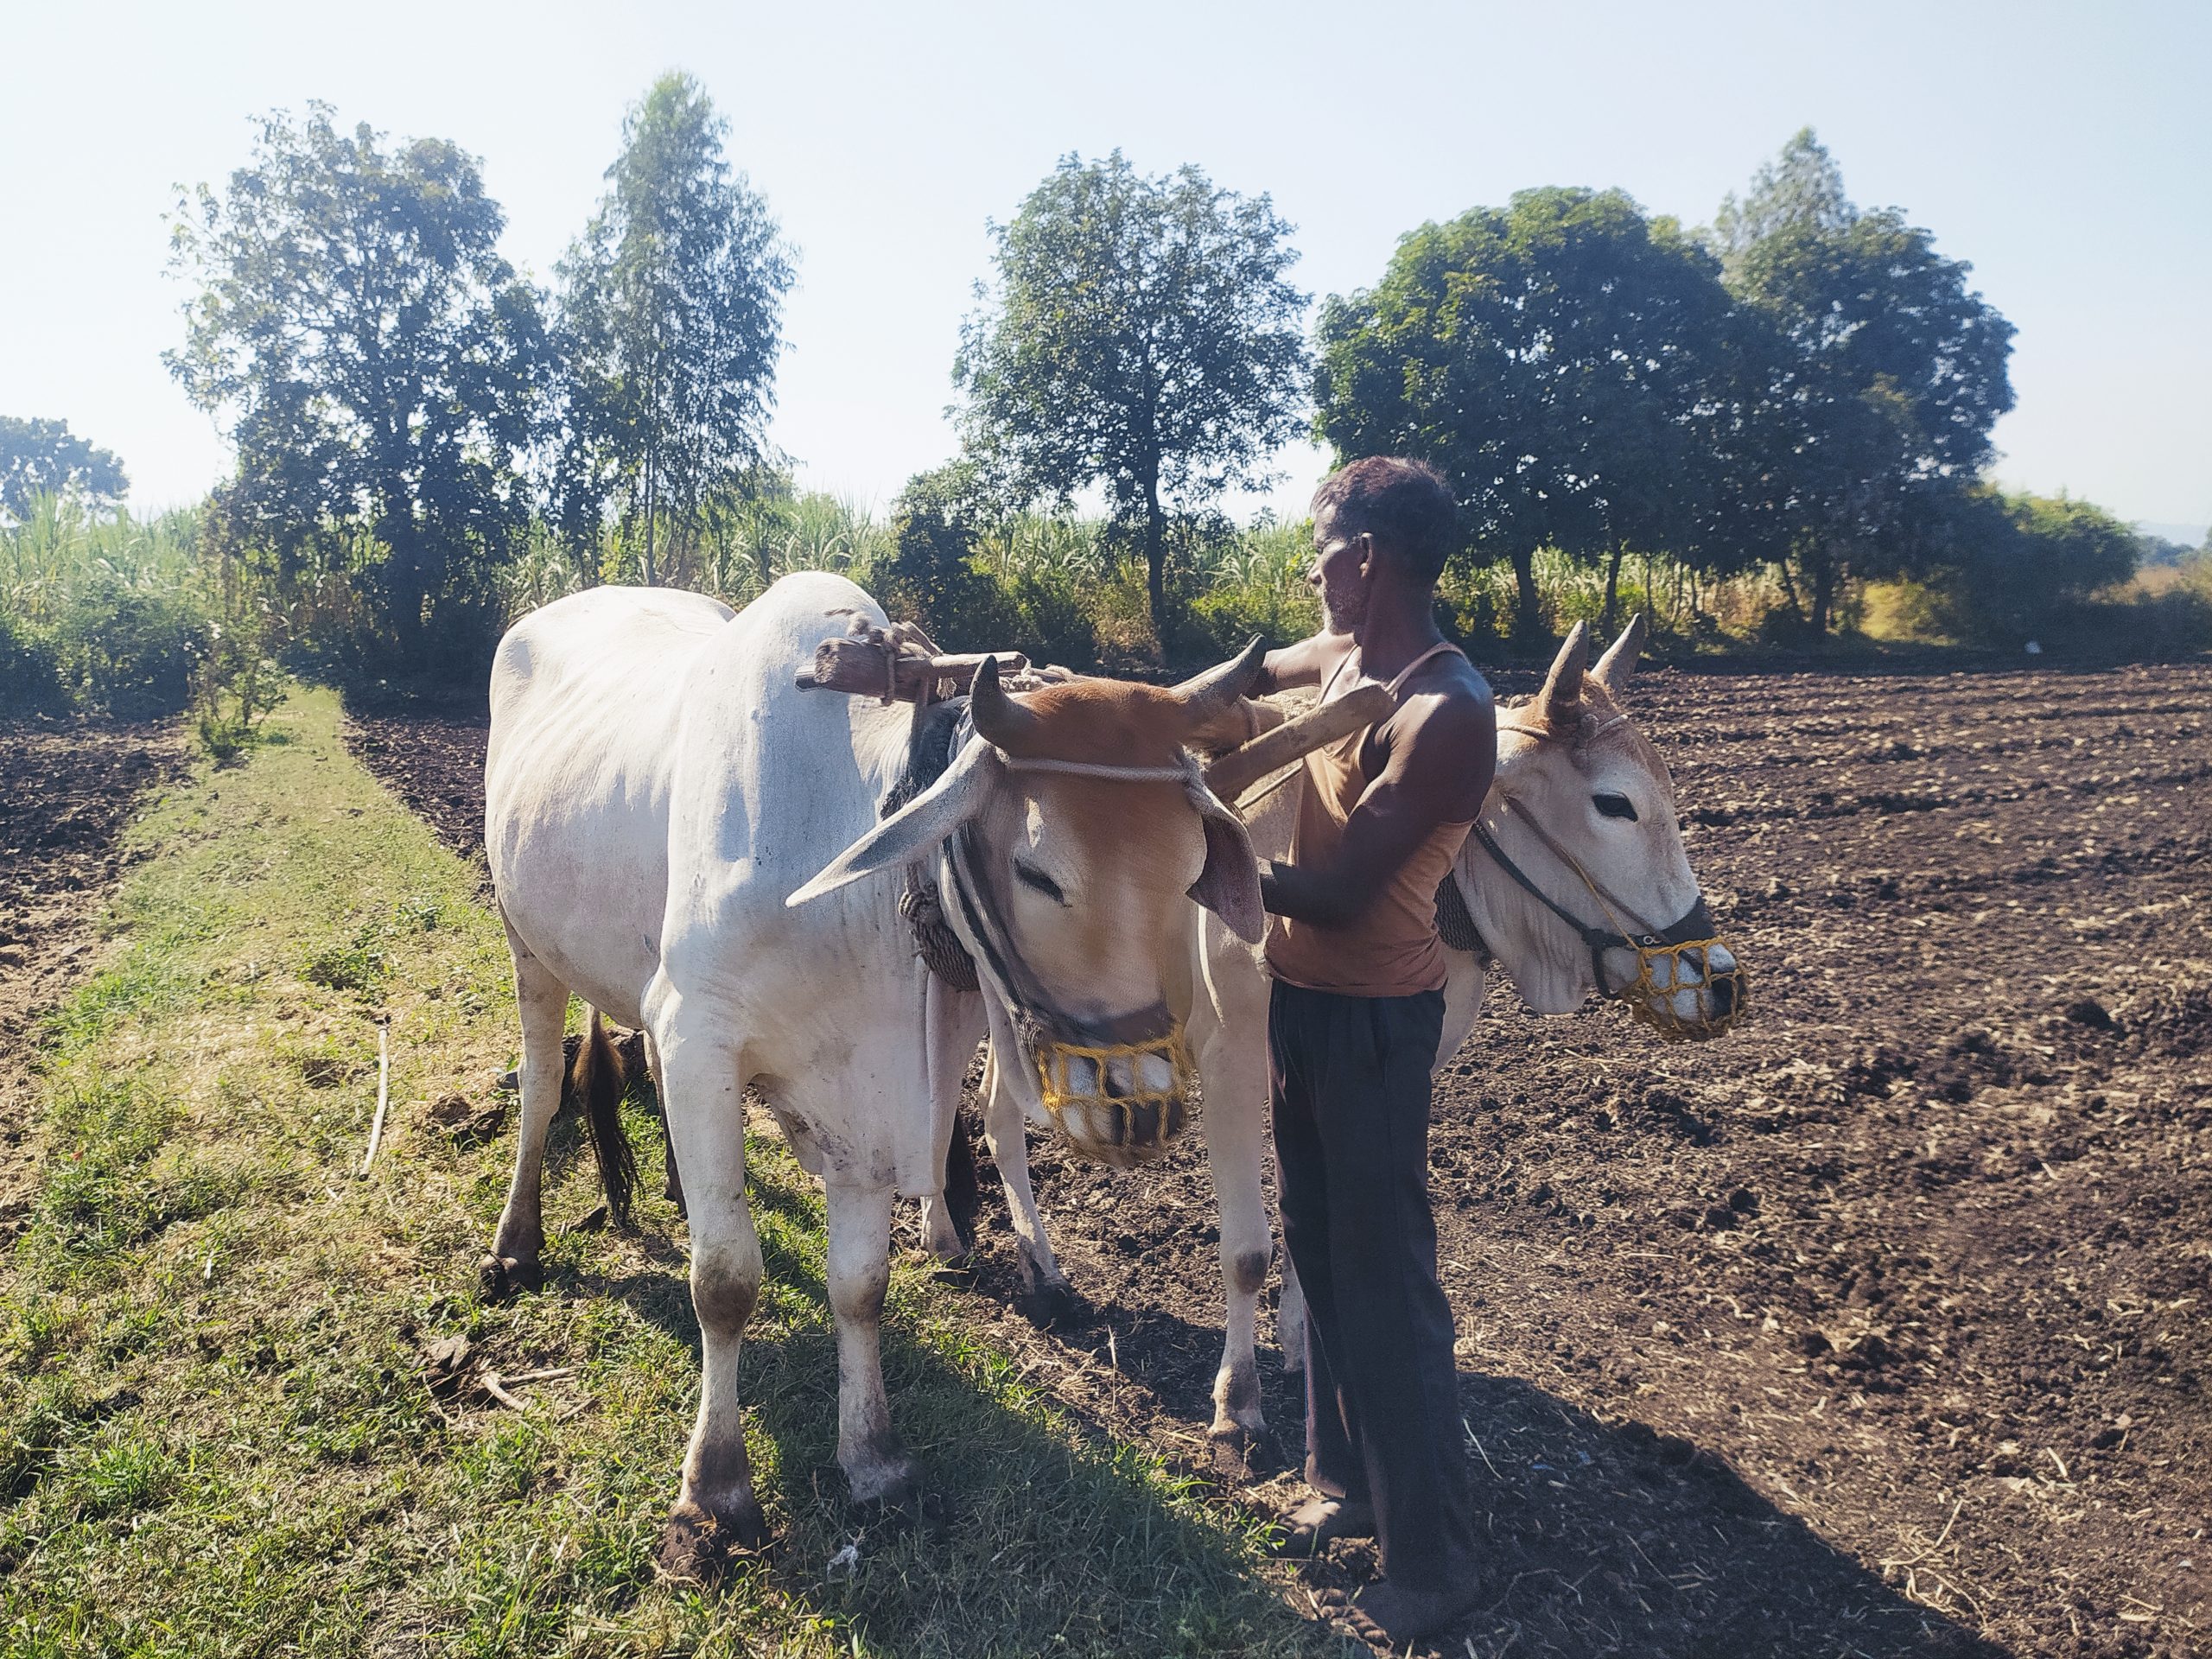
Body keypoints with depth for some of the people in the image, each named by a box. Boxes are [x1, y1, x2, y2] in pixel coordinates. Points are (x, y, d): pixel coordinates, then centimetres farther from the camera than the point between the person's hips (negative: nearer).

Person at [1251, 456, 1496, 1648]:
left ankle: (1432, 1561, 16)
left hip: (1370, 1016, -9)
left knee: (1386, 1277, 1)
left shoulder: (1446, 714, -21)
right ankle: (1349, 1484, 37)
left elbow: (1343, 892, -23)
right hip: (1298, 994, 9)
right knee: (1320, 1253, 18)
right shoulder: (1342, 657, 4)